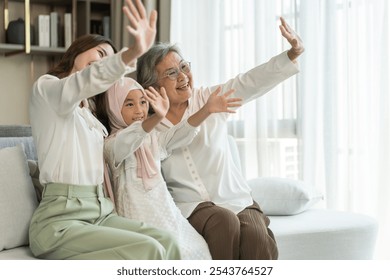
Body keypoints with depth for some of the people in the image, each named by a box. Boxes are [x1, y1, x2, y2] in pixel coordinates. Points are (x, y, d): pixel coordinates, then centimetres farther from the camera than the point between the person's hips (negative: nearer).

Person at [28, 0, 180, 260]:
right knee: (149, 251, -25)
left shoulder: (90, 115, 25)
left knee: (166, 241, -16)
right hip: (61, 218, -8)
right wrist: (133, 52, -42)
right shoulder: (46, 87, -2)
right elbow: (85, 81, -25)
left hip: (101, 211, 8)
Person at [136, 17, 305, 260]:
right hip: (189, 206, -1)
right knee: (224, 222, -32)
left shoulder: (210, 99, 5)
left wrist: (292, 55, -23)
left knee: (257, 236, -29)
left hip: (236, 200, 1)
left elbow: (252, 82, -8)